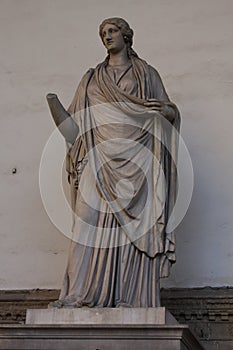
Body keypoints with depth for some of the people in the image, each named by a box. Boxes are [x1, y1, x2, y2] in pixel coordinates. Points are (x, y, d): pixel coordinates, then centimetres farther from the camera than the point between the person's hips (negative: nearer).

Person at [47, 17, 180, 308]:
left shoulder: (147, 74, 14)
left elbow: (172, 113, 12)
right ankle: (80, 295, -11)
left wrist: (166, 109, -11)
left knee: (134, 227, -6)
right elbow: (74, 124, 12)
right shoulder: (92, 79, 18)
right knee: (93, 223, -10)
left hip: (137, 160, -1)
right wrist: (54, 103, -6)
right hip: (101, 159, 1)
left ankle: (131, 296, -5)